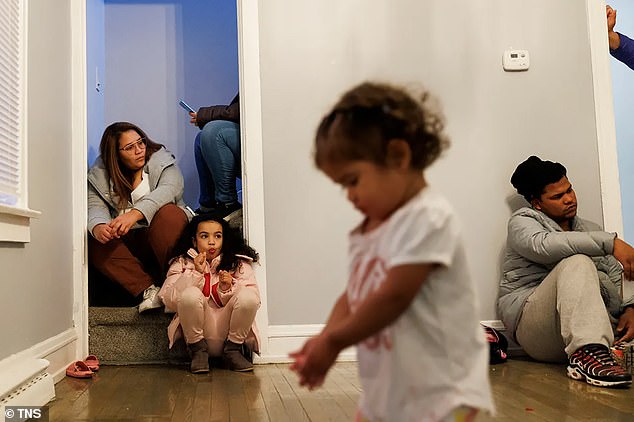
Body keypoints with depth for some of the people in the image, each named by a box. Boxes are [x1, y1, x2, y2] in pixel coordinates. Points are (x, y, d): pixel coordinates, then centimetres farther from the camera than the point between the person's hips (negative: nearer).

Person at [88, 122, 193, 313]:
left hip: (159, 237, -3)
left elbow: (168, 189, -22)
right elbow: (95, 206, -6)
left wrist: (134, 214, -40)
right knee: (94, 242, -25)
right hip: (127, 243, 3)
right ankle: (147, 289, -32)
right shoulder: (99, 174, 7)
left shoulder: (162, 161, -1)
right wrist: (98, 227, -33)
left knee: (167, 213, -33)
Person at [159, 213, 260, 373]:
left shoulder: (239, 264, 10)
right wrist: (196, 273, -13)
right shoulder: (182, 263, 10)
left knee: (247, 295, -26)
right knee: (190, 294, -28)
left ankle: (232, 349, -5)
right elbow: (169, 301, -5)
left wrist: (227, 289, -18)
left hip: (229, 331, 1)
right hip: (198, 332, -1)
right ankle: (198, 351, -6)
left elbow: (253, 301, -1)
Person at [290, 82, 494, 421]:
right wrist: (324, 339, -11)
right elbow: (353, 296, 7)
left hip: (441, 393, -9)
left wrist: (334, 341, -15)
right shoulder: (367, 230, 6)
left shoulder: (428, 218, -21)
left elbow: (393, 296, -25)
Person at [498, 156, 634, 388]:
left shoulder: (589, 229, 20)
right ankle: (587, 352, -43)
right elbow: (543, 246, -21)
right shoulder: (522, 221, 4)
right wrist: (610, 242, -27)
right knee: (577, 263, -27)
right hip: (529, 320, -5)